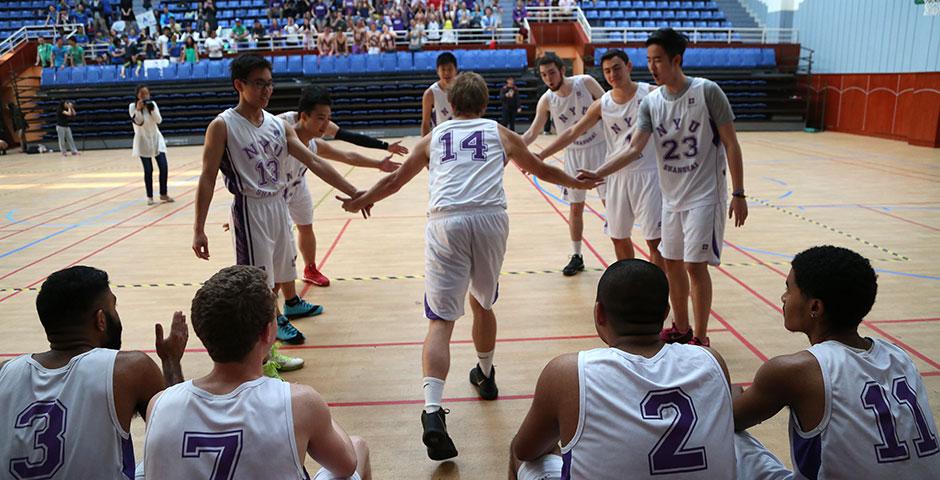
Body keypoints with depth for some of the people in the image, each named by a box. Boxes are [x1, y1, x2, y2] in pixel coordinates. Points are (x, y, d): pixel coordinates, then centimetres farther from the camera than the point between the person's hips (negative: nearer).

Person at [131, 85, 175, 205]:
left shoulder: (152, 104, 0)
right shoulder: (133, 106, -7)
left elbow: (159, 120, -9)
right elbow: (138, 122, -17)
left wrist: (152, 109, -23)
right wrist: (138, 109, -29)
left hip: (156, 139, 3)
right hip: (143, 141, -3)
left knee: (164, 167, -4)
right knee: (148, 170, -2)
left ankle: (163, 194, 11)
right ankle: (149, 196, 9)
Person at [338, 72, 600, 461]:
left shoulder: (434, 137, 23)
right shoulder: (500, 133, 22)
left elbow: (395, 179, 31)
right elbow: (540, 169, 34)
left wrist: (360, 201, 48)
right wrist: (578, 182, 53)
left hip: (446, 222, -1)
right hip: (490, 218, 1)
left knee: (440, 319, -3)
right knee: (482, 303, 23)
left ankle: (433, 412, -19)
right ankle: (485, 376, 43)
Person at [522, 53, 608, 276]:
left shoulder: (585, 82, -13)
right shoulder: (546, 100, -8)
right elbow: (532, 133, -2)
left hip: (600, 147, -2)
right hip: (574, 155, 2)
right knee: (575, 207, 6)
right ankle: (576, 256, 18)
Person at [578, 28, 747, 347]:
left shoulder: (707, 91, -12)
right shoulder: (651, 102, 1)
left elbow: (731, 144, -8)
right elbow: (634, 148, -7)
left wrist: (738, 194, -9)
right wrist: (598, 173, -21)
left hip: (705, 196, -6)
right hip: (671, 198, 6)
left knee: (695, 265, -6)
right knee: (672, 263, 12)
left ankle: (700, 338, 10)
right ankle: (681, 329, 29)